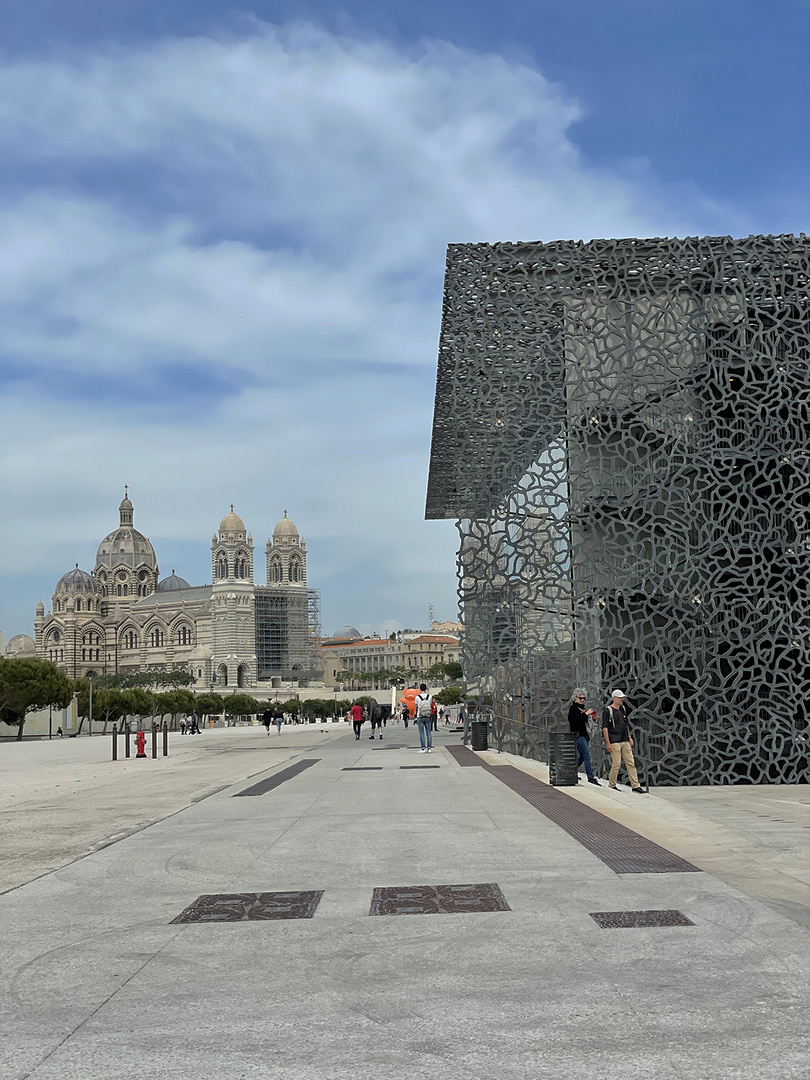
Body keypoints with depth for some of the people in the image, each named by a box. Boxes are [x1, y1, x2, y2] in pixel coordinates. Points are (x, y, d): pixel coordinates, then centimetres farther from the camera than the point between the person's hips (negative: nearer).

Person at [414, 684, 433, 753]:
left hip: (420, 717, -2)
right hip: (428, 716, 2)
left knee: (421, 733, -1)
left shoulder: (417, 697, -7)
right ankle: (429, 748, 6)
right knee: (428, 732, 7)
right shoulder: (429, 697, -1)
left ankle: (423, 748, -4)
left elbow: (416, 706, 6)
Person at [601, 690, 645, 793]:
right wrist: (608, 743, -15)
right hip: (614, 742, -7)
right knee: (616, 764, -6)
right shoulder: (607, 710, -8)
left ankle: (635, 785, 7)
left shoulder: (623, 709, 15)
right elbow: (604, 727, -11)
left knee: (631, 763, 4)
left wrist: (629, 737, 18)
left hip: (625, 742, 7)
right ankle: (611, 785, 10)